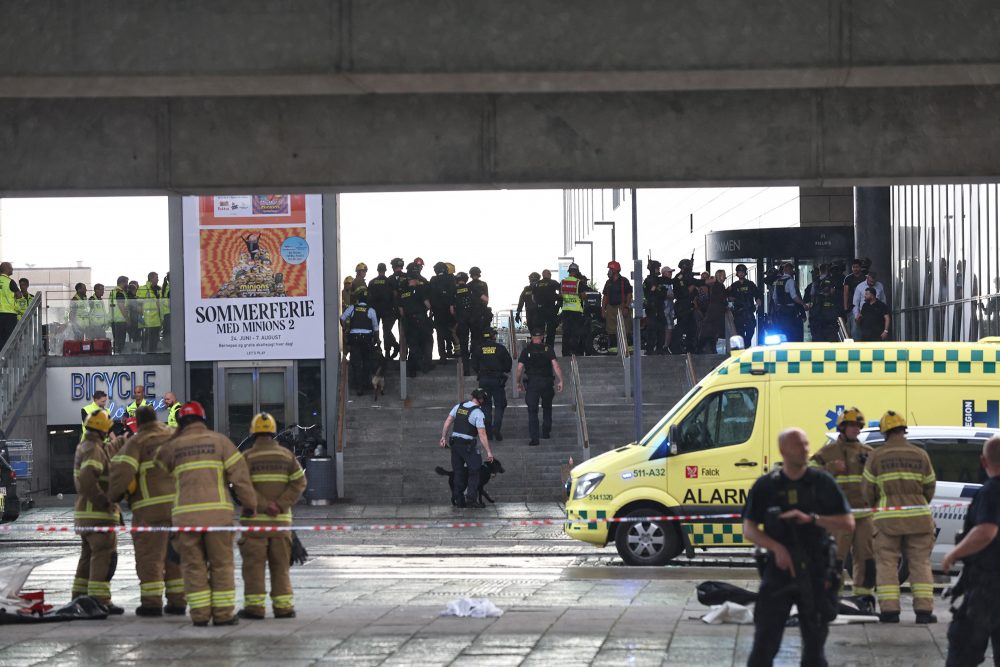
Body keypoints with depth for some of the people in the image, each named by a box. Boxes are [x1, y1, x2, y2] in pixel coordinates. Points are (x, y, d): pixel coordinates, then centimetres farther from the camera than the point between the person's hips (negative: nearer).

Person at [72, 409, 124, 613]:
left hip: (84, 512, 10)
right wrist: (105, 503, -24)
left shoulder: (83, 447, 15)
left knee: (89, 555, 18)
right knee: (105, 556, -10)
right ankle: (100, 600, -14)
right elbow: (87, 480, -29)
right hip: (98, 514, -10)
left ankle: (79, 597, 24)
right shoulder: (94, 450, -17)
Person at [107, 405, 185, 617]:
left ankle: (151, 602, -3)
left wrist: (112, 496, -1)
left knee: (149, 556, 0)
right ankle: (177, 601, 12)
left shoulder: (137, 442, -4)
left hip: (151, 508, -5)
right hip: (180, 503, 5)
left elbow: (122, 472, -14)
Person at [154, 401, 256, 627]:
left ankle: (200, 614, 3)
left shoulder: (173, 446, 7)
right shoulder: (219, 441, 6)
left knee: (193, 565, 7)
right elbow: (239, 473, 2)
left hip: (185, 513, 1)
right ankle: (223, 613, 4)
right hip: (217, 511, -1)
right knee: (221, 564, 6)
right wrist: (250, 503, 11)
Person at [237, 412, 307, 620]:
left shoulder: (248, 457, -3)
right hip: (281, 520, 3)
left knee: (254, 564, -1)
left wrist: (264, 505, -15)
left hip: (255, 519, -3)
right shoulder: (286, 455, 7)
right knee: (280, 565, 9)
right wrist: (281, 505, -10)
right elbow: (299, 482, -2)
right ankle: (283, 606, 6)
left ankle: (254, 606, -5)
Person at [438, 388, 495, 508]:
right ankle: (471, 499, -6)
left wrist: (444, 437, 13)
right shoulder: (478, 413, -12)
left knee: (458, 472, 12)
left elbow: (447, 422, 7)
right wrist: (489, 452, -15)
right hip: (468, 445, -6)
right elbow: (482, 434, -17)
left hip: (455, 443, 6)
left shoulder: (458, 407, 7)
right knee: (474, 471, 2)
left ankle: (458, 500, 13)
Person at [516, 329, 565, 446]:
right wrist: (560, 381, -7)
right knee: (547, 408, 23)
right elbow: (555, 365, -9)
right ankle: (546, 432, 28)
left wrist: (519, 382, 10)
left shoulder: (526, 350, 0)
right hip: (547, 382, 2)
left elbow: (520, 368, -3)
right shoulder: (548, 349, 0)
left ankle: (534, 438, -11)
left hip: (532, 383, -1)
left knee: (532, 411, -2)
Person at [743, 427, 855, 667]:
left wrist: (811, 519, -15)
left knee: (814, 642, 8)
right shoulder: (766, 486, 2)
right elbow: (749, 529, 0)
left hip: (816, 574, 1)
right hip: (778, 572, -1)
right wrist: (777, 547, -17)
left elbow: (848, 524, 0)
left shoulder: (822, 483, 2)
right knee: (765, 643, -4)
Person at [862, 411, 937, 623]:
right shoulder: (920, 455, 3)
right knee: (920, 563, 5)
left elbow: (867, 489, 3)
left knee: (886, 564, 4)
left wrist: (873, 506, 23)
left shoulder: (876, 456, -1)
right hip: (918, 518, 1)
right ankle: (924, 610, -1)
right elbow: (929, 487, 9)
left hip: (887, 518, -1)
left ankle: (889, 609, -3)